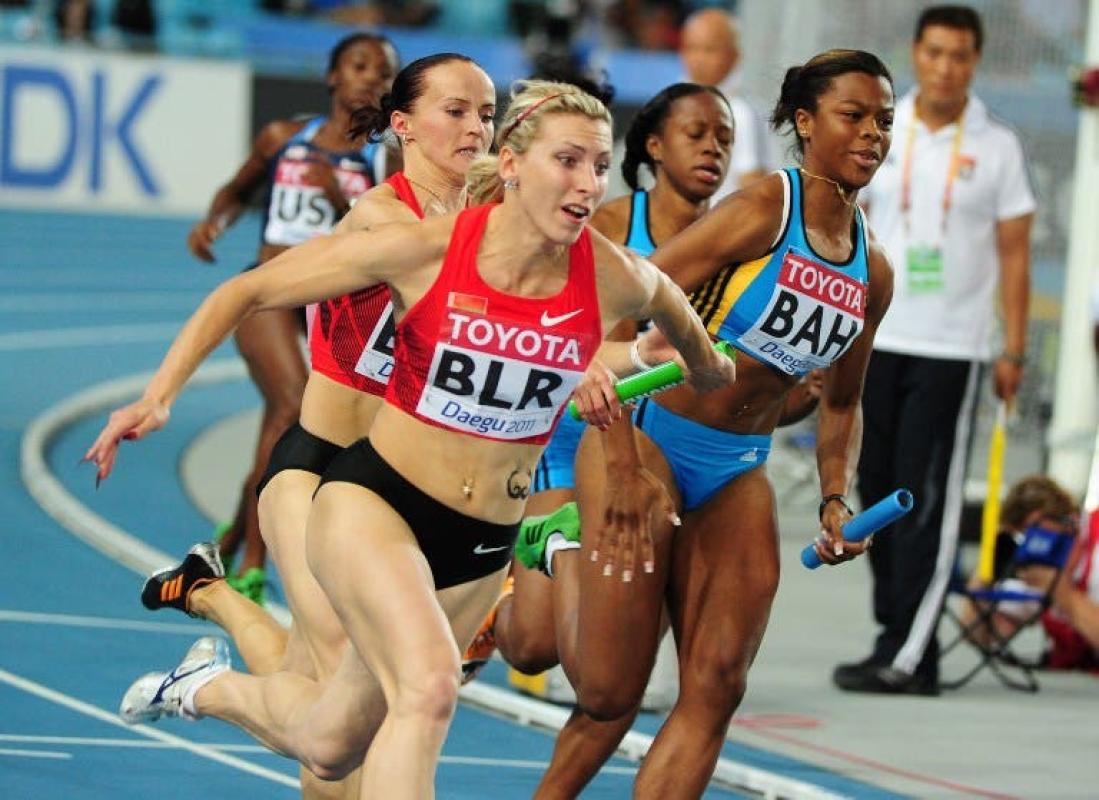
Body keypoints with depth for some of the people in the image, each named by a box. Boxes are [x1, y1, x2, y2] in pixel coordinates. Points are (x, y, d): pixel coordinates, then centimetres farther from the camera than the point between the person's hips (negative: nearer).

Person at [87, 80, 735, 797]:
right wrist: (159, 396, -15)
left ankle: (211, 688, 45)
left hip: (484, 546, 4)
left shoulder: (612, 280, -12)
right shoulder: (424, 249, -17)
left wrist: (704, 366, 35)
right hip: (373, 502, -4)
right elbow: (248, 290, -7)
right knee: (431, 688, -30)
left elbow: (669, 303, 15)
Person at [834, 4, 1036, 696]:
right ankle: (902, 640, 15)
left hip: (952, 348, -3)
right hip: (876, 341, 3)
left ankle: (906, 657, -11)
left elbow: (1014, 252, 3)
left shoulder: (998, 147, 1)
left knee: (928, 503, -8)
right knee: (879, 491, 6)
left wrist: (1014, 352, -1)